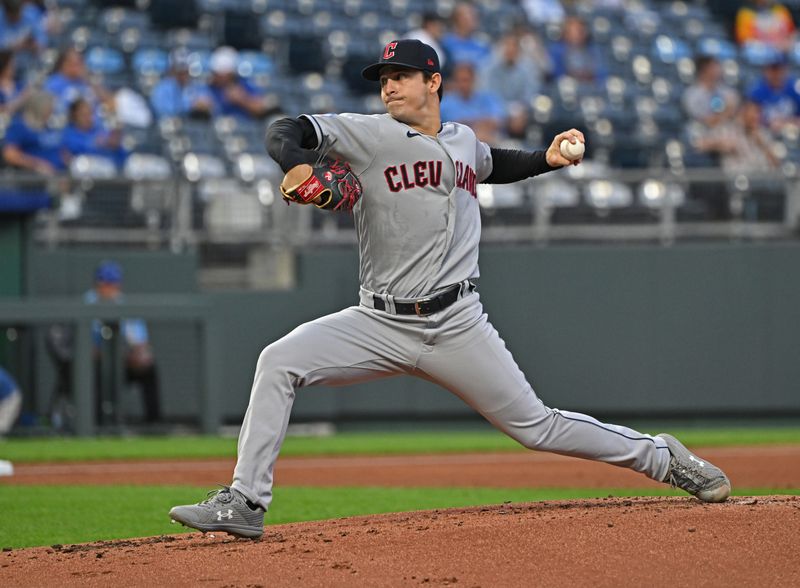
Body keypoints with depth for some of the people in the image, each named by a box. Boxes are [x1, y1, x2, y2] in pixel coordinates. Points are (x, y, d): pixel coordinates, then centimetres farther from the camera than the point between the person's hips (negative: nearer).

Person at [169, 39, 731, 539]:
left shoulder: (463, 140, 12)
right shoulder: (369, 134, -2)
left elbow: (491, 164, 36)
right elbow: (286, 130, -13)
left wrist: (547, 159, 18)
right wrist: (296, 165, -35)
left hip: (457, 326, 1)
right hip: (379, 324, -1)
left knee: (536, 427, 2)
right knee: (279, 362, -21)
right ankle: (245, 503, -18)